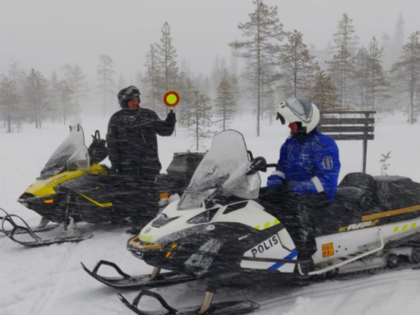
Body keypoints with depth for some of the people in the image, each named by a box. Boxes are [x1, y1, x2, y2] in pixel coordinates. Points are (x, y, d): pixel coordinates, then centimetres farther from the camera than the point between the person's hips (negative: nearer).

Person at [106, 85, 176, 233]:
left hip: (148, 163, 1)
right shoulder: (117, 119, 6)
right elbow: (112, 143, 5)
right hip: (127, 165, 0)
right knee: (131, 195, -1)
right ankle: (136, 223, 7)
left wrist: (170, 120, -10)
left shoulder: (149, 115, 9)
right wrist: (114, 163, -2)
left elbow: (165, 131, 9)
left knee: (149, 195, -2)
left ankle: (149, 222, 6)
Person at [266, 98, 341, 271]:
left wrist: (297, 190, -24)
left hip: (318, 193, -8)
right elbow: (281, 168, 18)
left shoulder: (324, 145, -11)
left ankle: (304, 255, -40)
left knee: (298, 204, -38)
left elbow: (327, 179, -18)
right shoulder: (290, 143, 12)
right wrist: (274, 184, -5)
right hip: (292, 191, 8)